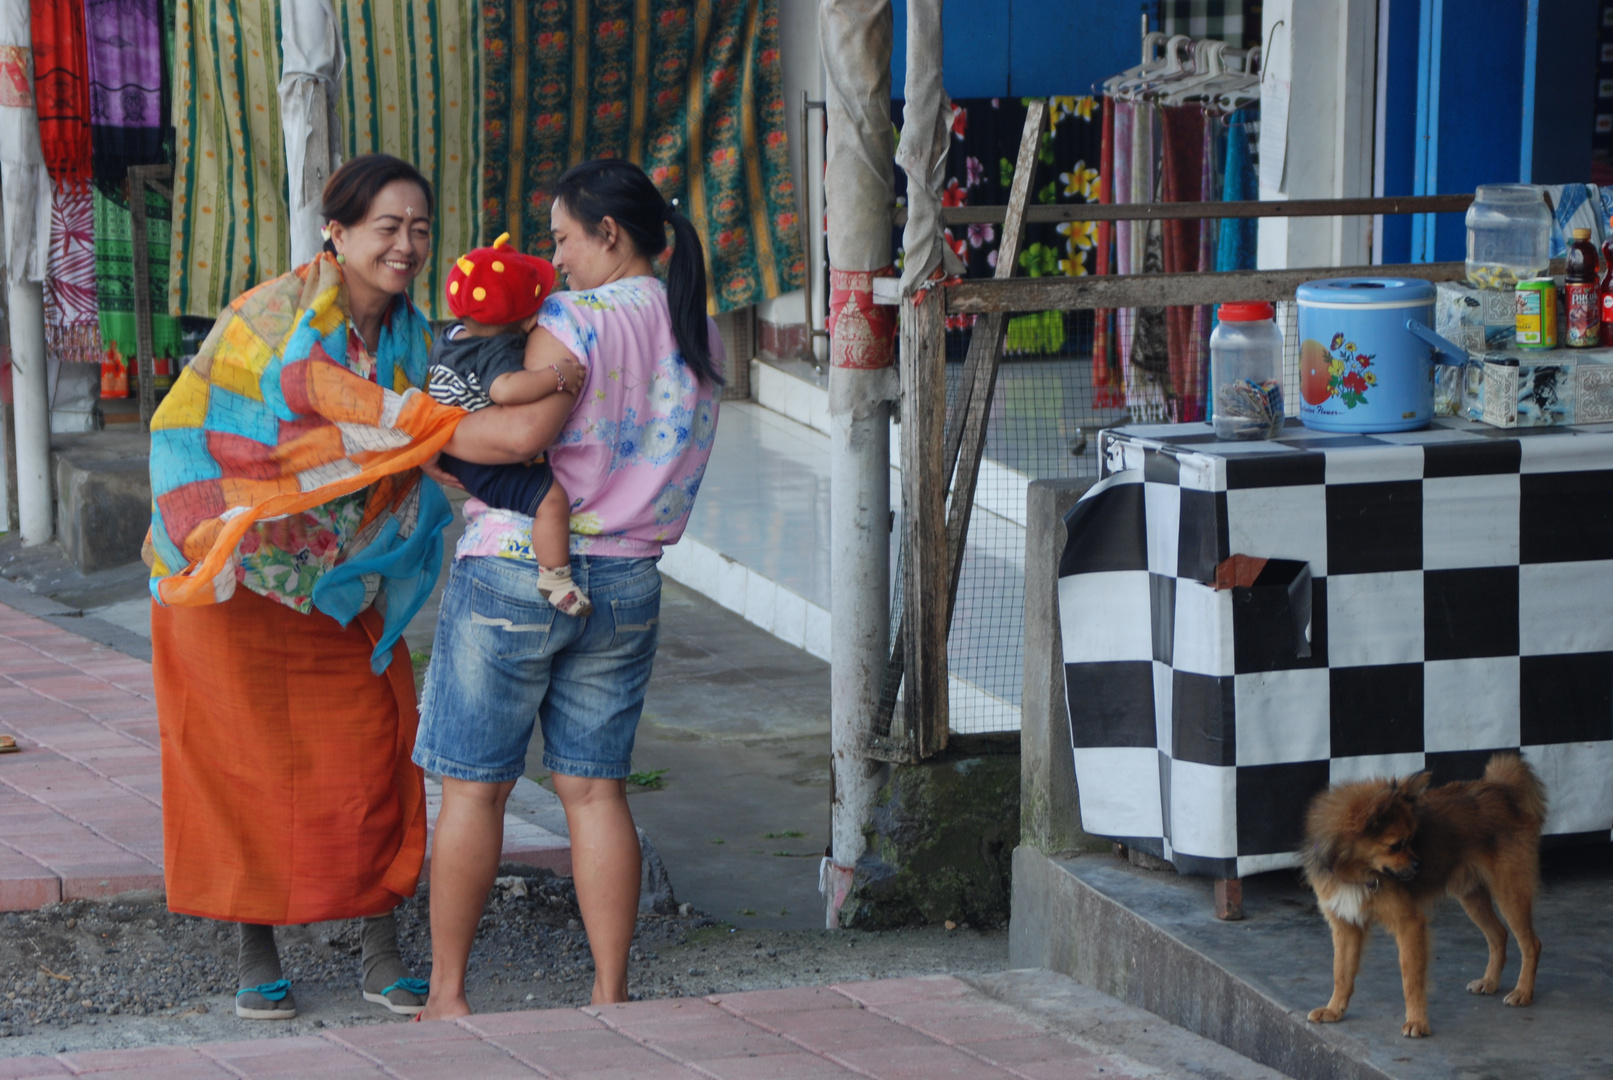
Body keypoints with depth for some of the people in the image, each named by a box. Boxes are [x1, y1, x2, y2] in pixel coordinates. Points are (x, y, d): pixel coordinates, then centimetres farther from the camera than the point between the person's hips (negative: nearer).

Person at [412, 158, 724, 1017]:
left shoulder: (575, 320, -13)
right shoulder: (700, 339, 8)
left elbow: (524, 431, -26)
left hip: (515, 571, -6)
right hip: (627, 583, 6)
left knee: (474, 786, 5)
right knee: (594, 788, 10)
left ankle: (445, 993, 13)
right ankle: (611, 996, 10)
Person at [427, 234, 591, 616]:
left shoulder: (447, 338, 4)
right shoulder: (500, 351, -26)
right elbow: (505, 389, -47)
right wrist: (558, 376, -40)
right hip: (486, 466, -10)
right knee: (551, 498, -22)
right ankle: (555, 579, -19)